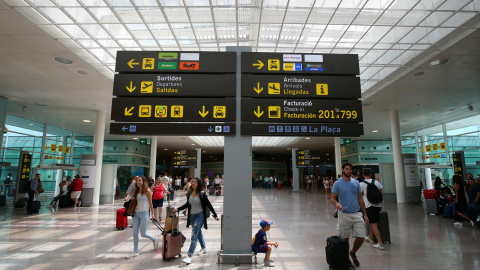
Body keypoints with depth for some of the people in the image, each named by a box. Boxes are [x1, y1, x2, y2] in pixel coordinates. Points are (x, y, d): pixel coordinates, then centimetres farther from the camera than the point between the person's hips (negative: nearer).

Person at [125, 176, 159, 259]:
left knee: (143, 234, 0)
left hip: (144, 213, -6)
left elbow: (150, 203, -4)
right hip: (136, 213, 6)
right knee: (135, 233, 5)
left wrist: (152, 214, -1)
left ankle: (154, 239, 27)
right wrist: (133, 199, -3)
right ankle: (135, 252, 16)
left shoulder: (147, 191, -8)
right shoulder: (136, 191, 9)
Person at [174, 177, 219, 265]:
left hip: (200, 216, -6)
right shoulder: (189, 193, 2)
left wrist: (215, 215, -8)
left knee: (194, 236, -10)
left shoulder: (202, 194, -13)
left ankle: (189, 256, -10)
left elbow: (209, 205, -8)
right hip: (192, 216, 6)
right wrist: (178, 209, 9)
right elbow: (187, 204, 16)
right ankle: (204, 248, 42)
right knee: (198, 233, 22)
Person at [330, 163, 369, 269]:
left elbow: (360, 200, 11)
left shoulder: (356, 183, 8)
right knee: (345, 239, 6)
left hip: (357, 214, 4)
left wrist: (365, 214, 9)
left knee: (361, 237, 0)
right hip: (344, 215, -3)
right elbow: (332, 198, -4)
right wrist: (337, 203, -27)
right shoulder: (337, 183, -4)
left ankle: (353, 253, 28)